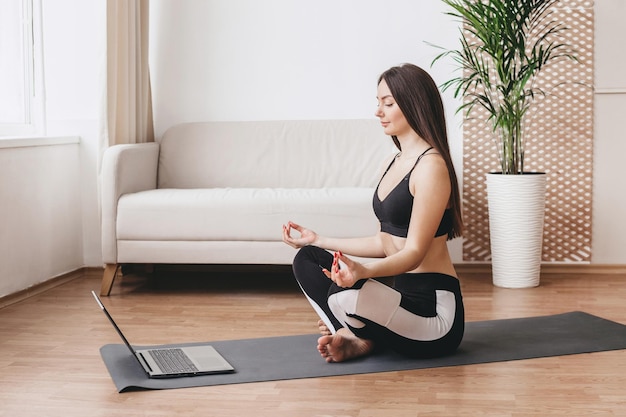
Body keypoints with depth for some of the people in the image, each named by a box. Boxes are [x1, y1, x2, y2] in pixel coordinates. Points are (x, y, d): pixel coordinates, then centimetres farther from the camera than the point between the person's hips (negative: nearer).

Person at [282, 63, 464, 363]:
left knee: (347, 294, -36)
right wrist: (318, 240, 18)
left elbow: (414, 253, -21)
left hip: (434, 308, -9)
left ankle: (361, 338, -1)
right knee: (307, 258, 8)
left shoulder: (431, 166, -15)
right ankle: (355, 335, -8)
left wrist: (362, 270, -40)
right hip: (400, 293, 10)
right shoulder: (391, 164, 12)